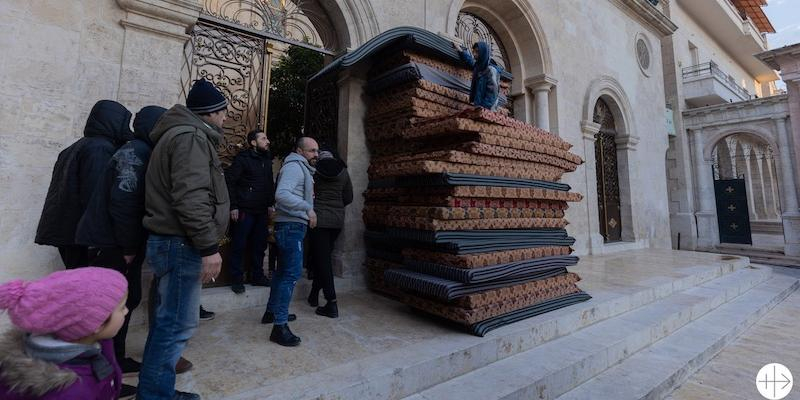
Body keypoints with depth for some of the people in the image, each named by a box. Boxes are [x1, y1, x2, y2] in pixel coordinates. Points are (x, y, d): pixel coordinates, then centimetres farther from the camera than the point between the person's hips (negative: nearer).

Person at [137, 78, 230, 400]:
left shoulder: (183, 134, 20)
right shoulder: (191, 137, -13)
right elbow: (192, 198, -25)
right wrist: (209, 247, -23)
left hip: (171, 241, 11)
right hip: (181, 244, -11)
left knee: (168, 320, 17)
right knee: (178, 323, -3)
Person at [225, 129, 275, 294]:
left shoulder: (267, 160, 12)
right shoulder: (243, 158, -7)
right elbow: (229, 181, -10)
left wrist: (270, 203, 11)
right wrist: (233, 206, -13)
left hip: (262, 211, 6)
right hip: (244, 210, -6)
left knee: (260, 245, 12)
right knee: (239, 246, 2)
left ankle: (258, 276, 24)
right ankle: (237, 280, 13)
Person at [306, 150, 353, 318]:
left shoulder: (314, 171, 0)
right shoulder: (343, 172, 6)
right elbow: (349, 198, 9)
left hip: (318, 218, -3)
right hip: (337, 219, 4)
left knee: (322, 259, -2)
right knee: (323, 256, 18)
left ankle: (332, 303, -4)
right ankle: (314, 294, 29)